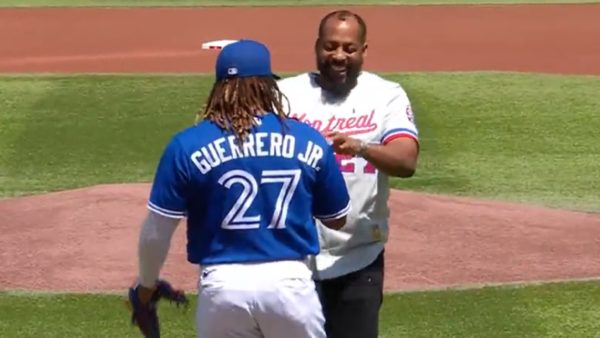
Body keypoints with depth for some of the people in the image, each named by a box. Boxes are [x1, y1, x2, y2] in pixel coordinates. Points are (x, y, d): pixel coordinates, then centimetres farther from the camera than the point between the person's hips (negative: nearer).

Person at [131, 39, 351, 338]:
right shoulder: (309, 140, 1)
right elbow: (337, 219, 11)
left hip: (223, 285, 0)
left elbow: (156, 231, -1)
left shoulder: (187, 146, -4)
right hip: (291, 282, 0)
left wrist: (147, 283, 16)